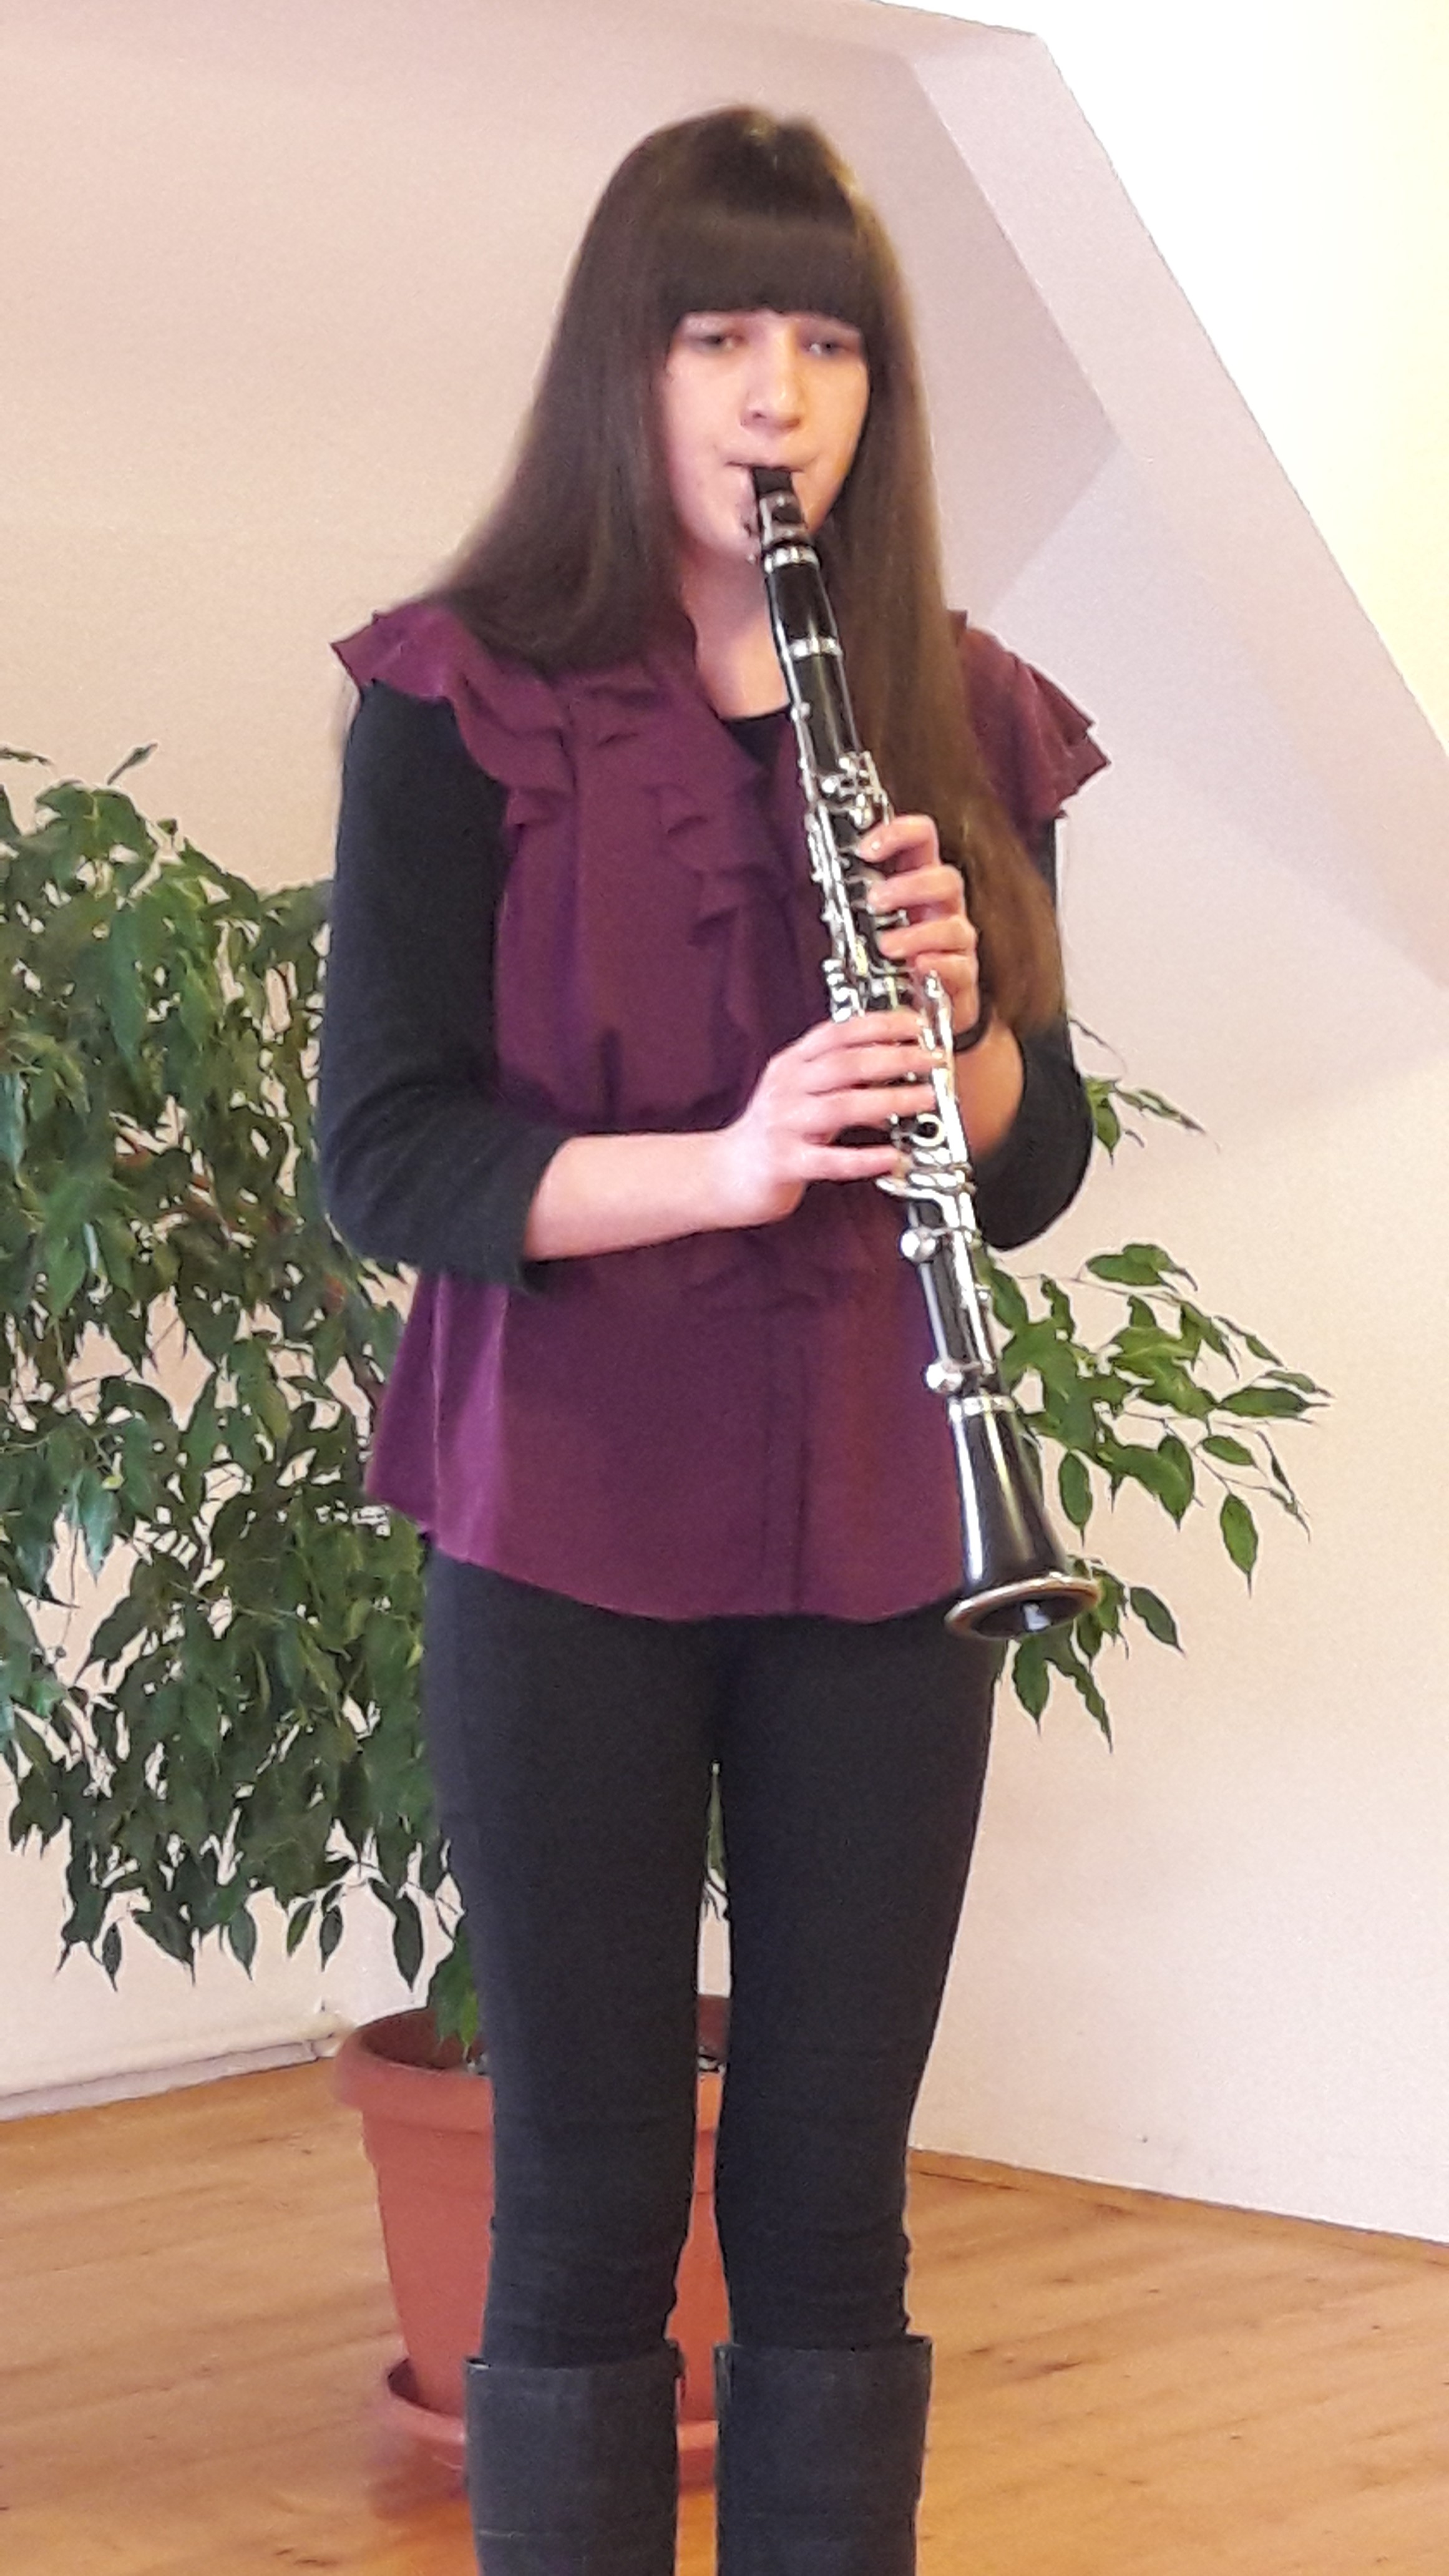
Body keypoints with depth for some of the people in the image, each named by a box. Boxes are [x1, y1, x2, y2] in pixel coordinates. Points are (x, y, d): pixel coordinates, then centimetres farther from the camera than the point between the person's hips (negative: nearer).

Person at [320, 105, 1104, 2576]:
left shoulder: (958, 721, 7)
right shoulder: (464, 701, -4)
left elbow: (1035, 1173, 8)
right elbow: (380, 1157, -11)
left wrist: (957, 1010, -14)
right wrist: (723, 1162, -26)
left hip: (874, 1537, 3)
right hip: (566, 1537, -3)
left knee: (831, 2189, 8)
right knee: (589, 2197, 4)